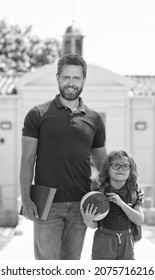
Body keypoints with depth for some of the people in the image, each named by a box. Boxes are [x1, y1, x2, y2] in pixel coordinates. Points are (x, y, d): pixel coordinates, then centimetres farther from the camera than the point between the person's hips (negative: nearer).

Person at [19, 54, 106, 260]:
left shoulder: (94, 119, 9)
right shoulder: (38, 115, 1)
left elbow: (101, 162, 17)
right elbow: (27, 159, -1)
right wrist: (26, 198, -10)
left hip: (80, 204, 3)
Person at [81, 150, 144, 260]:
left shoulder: (134, 193, 1)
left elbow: (140, 220, -8)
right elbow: (94, 225, -4)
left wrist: (121, 203, -19)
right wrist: (88, 220, -29)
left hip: (126, 241, 3)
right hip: (104, 242, -3)